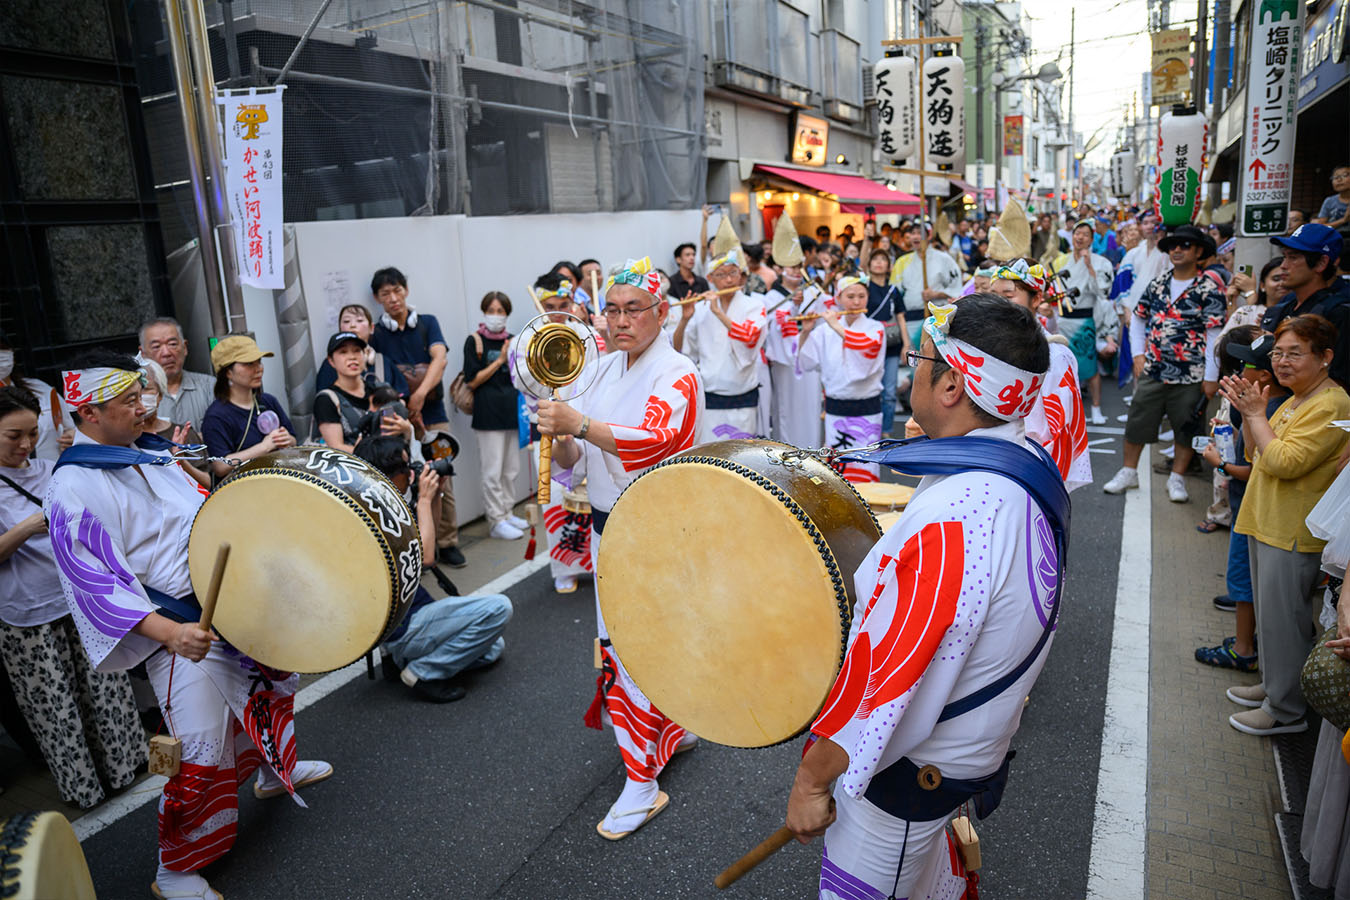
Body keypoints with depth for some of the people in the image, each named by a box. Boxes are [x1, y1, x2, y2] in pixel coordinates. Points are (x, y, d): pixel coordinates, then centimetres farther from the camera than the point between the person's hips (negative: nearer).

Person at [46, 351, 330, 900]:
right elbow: (97, 582, -22)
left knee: (277, 674, 24)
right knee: (202, 752, -8)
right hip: (181, 631, -8)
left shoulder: (152, 458, 9)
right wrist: (169, 632, -34)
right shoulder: (73, 490, -16)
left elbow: (208, 513, 20)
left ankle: (275, 771, 50)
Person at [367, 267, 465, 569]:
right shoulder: (376, 334, 5)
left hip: (434, 415, 1)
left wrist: (421, 392, -23)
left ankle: (448, 543, 14)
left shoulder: (427, 323, 7)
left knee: (443, 482, 2)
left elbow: (439, 359, -8)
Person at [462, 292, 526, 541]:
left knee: (511, 468, 11)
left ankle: (507, 513, 22)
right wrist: (499, 360, -12)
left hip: (512, 409, 6)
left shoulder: (512, 340, 12)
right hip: (488, 412, -5)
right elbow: (472, 381, -8)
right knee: (493, 471, -4)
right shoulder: (474, 341, -2)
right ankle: (496, 521, 2)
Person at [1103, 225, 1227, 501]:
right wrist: (1138, 354, 6)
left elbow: (1215, 334, -9)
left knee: (1185, 428, 8)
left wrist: (1210, 377, -13)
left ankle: (1177, 478, 22)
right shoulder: (1158, 284, 7)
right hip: (1152, 372, 4)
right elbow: (1138, 317, 17)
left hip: (1190, 376, -3)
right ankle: (1128, 473, 22)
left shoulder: (1210, 289, -6)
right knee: (1137, 422, 8)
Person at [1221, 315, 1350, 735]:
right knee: (1270, 614, 21)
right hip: (1267, 525, 10)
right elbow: (1257, 454, 16)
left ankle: (1286, 711, 14)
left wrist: (1256, 415, -17)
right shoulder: (1295, 400, 12)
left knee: (1284, 619, 1)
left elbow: (1284, 462, -26)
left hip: (1293, 536, -10)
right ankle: (1271, 684, 37)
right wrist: (1248, 412, 2)